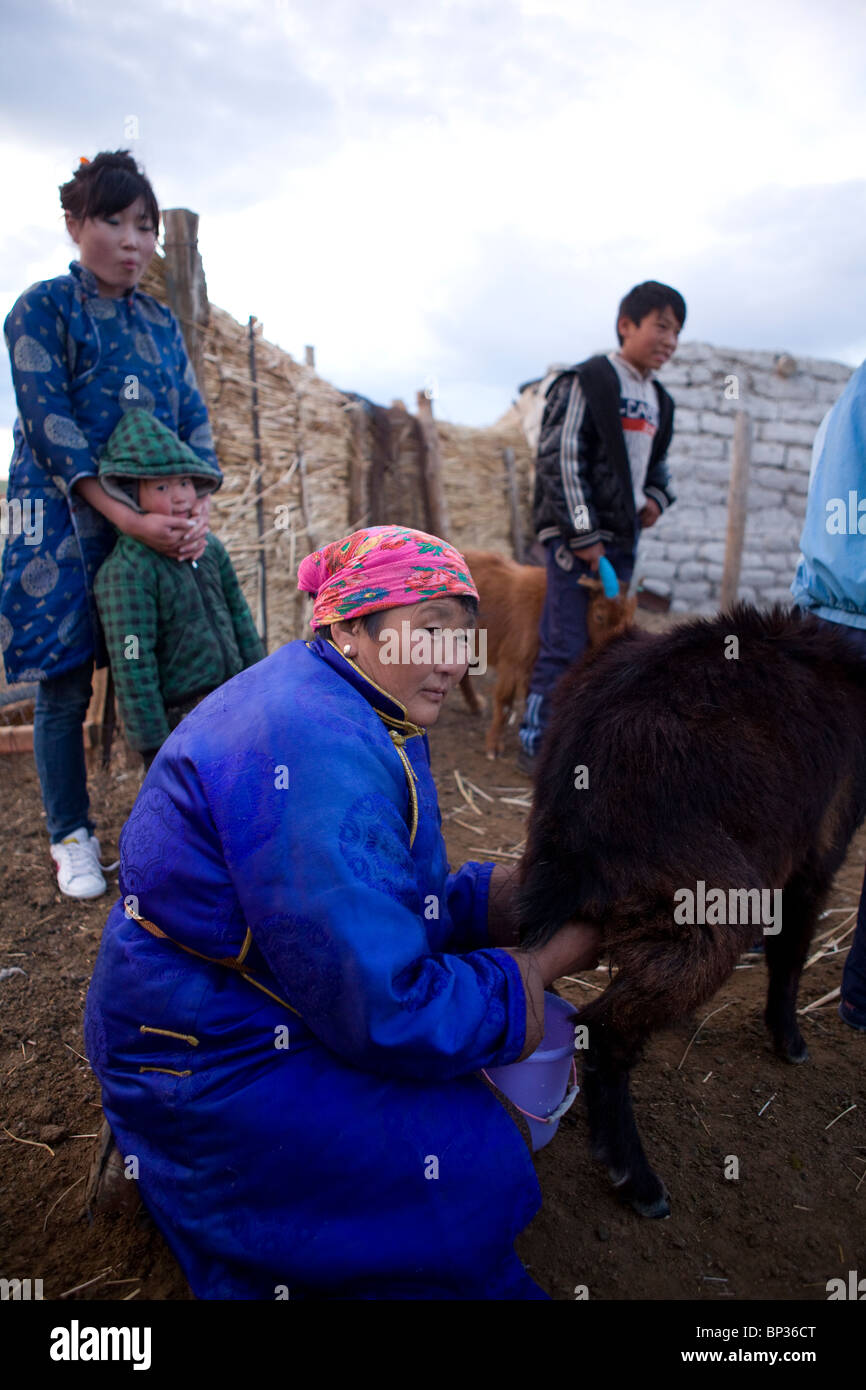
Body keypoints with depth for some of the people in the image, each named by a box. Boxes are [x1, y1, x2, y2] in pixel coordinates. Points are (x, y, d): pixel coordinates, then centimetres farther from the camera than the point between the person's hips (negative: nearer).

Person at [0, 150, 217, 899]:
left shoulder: (161, 320, 14)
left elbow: (194, 420, 8)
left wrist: (198, 510, -10)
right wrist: (128, 518, -22)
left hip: (158, 519, 4)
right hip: (67, 520, -4)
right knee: (65, 684, 1)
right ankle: (71, 836, 15)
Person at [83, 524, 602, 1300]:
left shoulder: (341, 711, 2)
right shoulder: (318, 754, -30)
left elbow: (390, 904, 7)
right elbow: (389, 1015, -29)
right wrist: (550, 960, -16)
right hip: (209, 1059, -10)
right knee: (479, 1168, -14)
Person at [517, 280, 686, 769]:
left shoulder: (659, 400, 17)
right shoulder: (589, 381, -6)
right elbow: (560, 461, -12)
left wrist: (657, 497, 6)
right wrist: (584, 537, -16)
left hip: (623, 538, 8)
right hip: (578, 536, -8)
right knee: (567, 646, -9)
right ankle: (536, 743, 1)